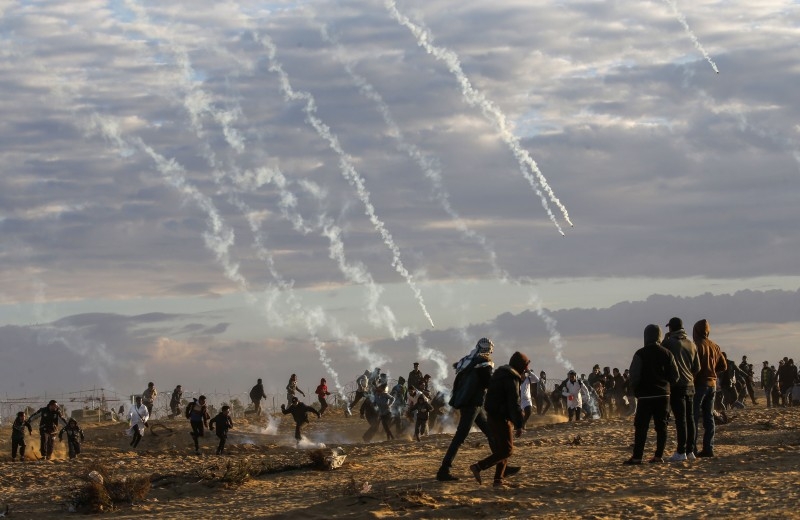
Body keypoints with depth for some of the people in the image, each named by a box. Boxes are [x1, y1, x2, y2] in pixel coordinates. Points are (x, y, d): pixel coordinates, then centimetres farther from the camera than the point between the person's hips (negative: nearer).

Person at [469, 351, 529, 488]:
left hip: (493, 415, 10)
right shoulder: (512, 378, -16)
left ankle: (499, 479, 15)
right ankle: (478, 467, -17)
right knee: (507, 450, -7)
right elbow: (514, 403, -23)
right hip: (502, 418, -10)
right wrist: (519, 425, -25)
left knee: (500, 448, 16)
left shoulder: (499, 373, 15)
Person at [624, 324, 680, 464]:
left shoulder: (641, 354, -8)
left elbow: (634, 375, -10)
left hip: (645, 395, -4)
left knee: (641, 426, -3)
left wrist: (636, 391, 5)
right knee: (661, 425, 8)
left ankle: (637, 457, -7)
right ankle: (659, 455, 5)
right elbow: (675, 376, 4)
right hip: (663, 395, 4)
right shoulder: (667, 354, 3)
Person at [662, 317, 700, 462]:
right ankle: (690, 450, 13)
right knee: (689, 418, 10)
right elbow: (697, 367, 12)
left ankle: (681, 452, -9)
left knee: (680, 419, -8)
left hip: (676, 385, -6)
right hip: (690, 385, 6)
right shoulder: (691, 344, 10)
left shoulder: (668, 342, -9)